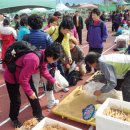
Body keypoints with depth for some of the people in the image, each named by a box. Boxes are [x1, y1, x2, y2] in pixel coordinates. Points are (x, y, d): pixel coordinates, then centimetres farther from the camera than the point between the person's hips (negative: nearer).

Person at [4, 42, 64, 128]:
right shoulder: (34, 60, -43)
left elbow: (44, 71, 4)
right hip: (12, 77, -7)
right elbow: (23, 79, -33)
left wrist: (53, 81, 0)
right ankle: (14, 118, 34)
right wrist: (30, 92, -21)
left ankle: (38, 114, 31)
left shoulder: (44, 55, -15)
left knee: (34, 95, 11)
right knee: (16, 100, 6)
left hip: (26, 75, 8)